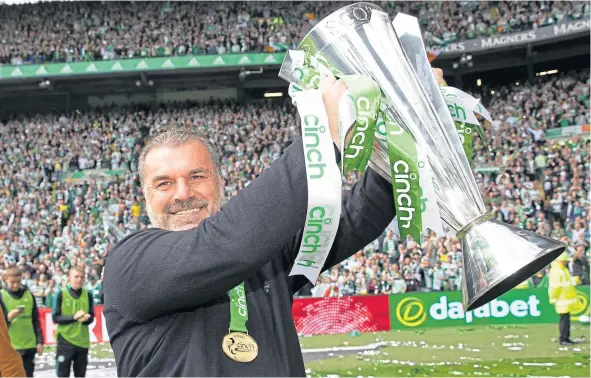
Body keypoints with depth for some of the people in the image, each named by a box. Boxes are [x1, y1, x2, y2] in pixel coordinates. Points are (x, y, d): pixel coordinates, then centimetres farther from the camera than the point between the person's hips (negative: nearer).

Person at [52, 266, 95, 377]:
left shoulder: (87, 295, 4)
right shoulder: (61, 294, -5)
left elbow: (92, 317, 8)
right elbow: (55, 317, -8)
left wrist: (86, 318, -15)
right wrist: (74, 317, -19)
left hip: (82, 341, 3)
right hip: (65, 340, -3)